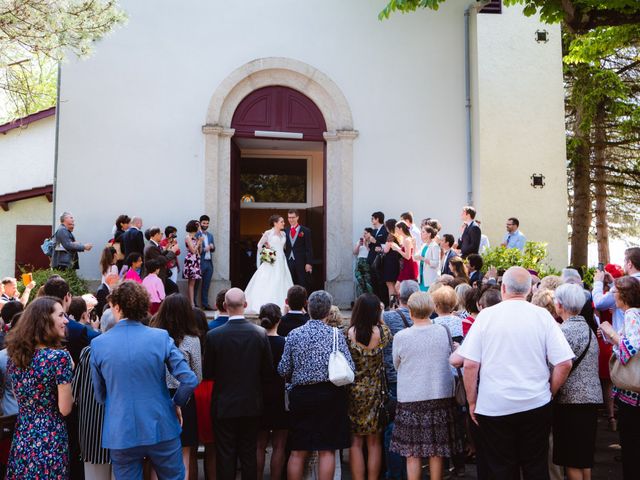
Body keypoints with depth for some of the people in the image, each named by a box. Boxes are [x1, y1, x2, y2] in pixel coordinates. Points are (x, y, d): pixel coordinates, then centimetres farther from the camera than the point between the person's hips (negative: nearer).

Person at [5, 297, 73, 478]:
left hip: (21, 437, 6)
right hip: (50, 441, -6)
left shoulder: (14, 355, 2)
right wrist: (70, 371, -5)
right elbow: (65, 409, -16)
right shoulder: (59, 357, -19)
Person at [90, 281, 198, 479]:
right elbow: (190, 380, -13)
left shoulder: (98, 344, -5)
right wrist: (177, 404, 5)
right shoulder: (161, 337, -9)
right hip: (161, 429, 0)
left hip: (120, 435, 1)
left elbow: (99, 394, 4)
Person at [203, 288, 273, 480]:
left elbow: (208, 373, -5)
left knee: (225, 456, 8)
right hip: (252, 404, 2)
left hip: (224, 405, -2)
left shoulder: (214, 335, -13)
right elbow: (268, 370, -2)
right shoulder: (260, 333, -9)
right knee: (249, 454, 14)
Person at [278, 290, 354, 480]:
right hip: (330, 395, -2)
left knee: (298, 451, 11)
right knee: (327, 451, 5)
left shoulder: (294, 334, 0)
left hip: (300, 394, 2)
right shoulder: (336, 335, -5)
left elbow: (283, 370, -1)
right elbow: (349, 368, -8)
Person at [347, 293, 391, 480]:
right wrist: (380, 318, 20)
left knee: (355, 442, 8)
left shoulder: (348, 333, -13)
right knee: (374, 442, 13)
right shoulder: (382, 331, -11)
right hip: (375, 393, 1)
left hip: (353, 392, -1)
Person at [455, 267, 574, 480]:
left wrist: (472, 402, 2)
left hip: (494, 406, -1)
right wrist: (548, 392, 10)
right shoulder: (542, 316, -4)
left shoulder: (486, 315, -7)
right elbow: (564, 363, -5)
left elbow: (470, 364, -8)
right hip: (536, 405, 1)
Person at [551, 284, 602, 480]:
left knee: (572, 460, 2)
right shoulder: (587, 328, 10)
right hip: (592, 397, 8)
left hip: (572, 400, -8)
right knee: (585, 456, 18)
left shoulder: (564, 331, -16)